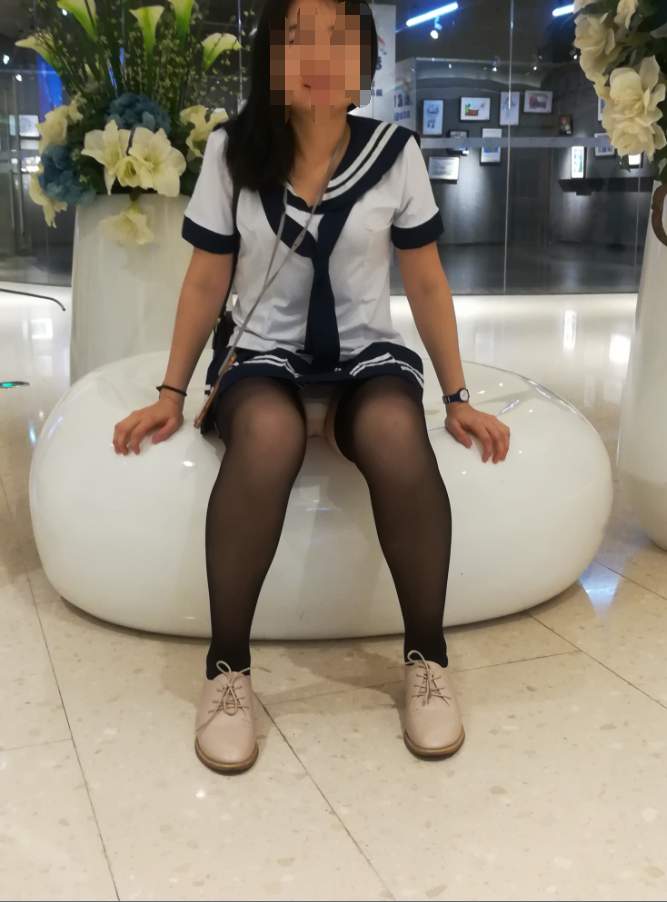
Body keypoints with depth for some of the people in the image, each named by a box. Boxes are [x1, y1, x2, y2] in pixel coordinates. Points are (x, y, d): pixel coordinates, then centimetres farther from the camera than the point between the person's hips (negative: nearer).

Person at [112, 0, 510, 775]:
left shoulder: (395, 152, -1)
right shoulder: (231, 150, -2)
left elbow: (426, 283, 5)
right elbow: (206, 281, 4)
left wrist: (456, 398, 2)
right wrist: (171, 393, 1)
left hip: (368, 352, 1)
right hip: (264, 354, 0)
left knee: (397, 436, -36)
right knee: (267, 434, -38)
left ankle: (427, 657, -17)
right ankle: (226, 667, -22)